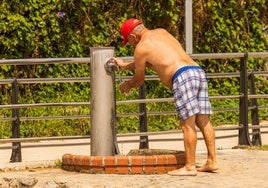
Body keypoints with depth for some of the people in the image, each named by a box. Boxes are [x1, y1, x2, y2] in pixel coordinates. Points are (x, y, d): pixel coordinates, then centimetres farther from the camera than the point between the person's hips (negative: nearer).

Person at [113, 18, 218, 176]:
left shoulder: (141, 47, 6)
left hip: (183, 76, -8)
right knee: (203, 121, 8)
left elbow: (139, 79, 18)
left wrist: (128, 85, 40)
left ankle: (190, 167, -7)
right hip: (199, 72, 8)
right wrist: (126, 65, 50)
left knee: (188, 124, -7)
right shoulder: (162, 32, 28)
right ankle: (212, 161, 8)